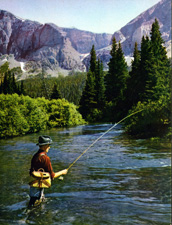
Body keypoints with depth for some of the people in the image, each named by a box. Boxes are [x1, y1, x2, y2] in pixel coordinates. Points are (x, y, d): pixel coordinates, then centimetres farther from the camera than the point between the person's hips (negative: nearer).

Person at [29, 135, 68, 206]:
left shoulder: (35, 156, 8)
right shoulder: (45, 158, -17)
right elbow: (52, 176, -12)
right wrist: (62, 172, 5)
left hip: (33, 184, 8)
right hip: (38, 187, -8)